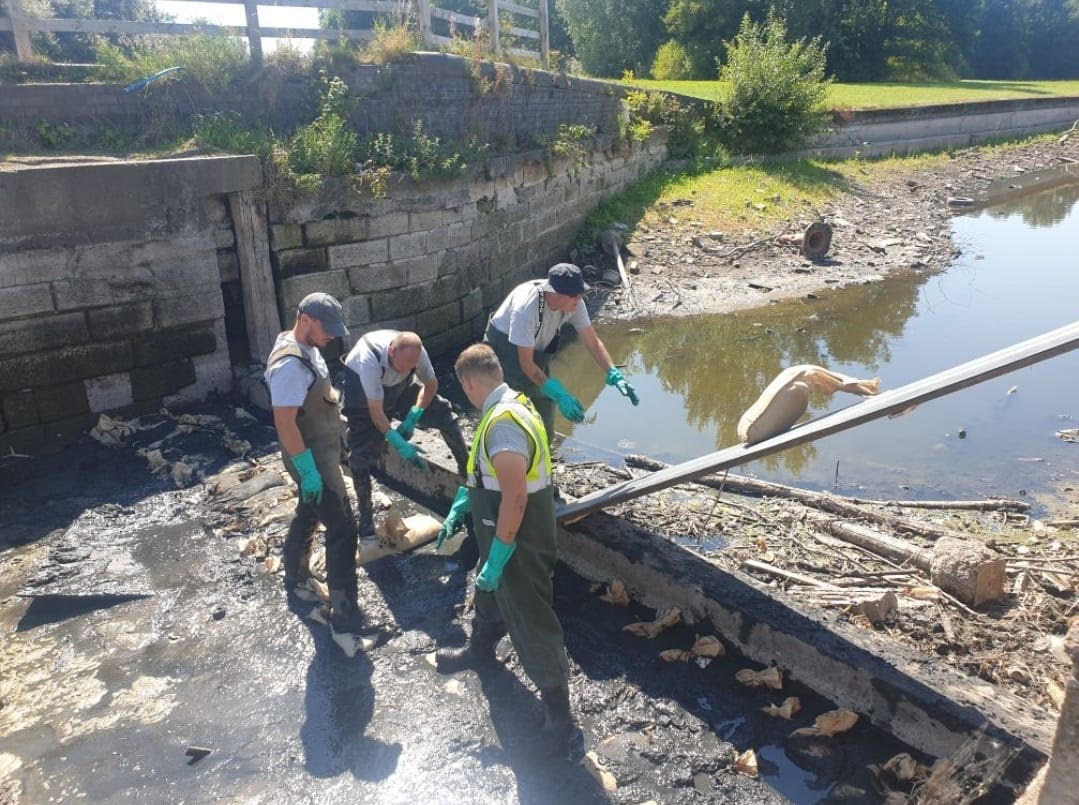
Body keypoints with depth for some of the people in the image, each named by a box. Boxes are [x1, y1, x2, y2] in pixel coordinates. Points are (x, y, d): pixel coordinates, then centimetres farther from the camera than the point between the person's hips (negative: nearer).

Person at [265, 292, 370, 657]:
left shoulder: (306, 347, 4)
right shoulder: (290, 364, -28)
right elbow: (285, 423, -28)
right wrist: (308, 470, -25)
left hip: (321, 450, 10)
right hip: (312, 458, -10)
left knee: (308, 515, 26)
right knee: (343, 530, -9)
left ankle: (296, 580, 48)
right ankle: (345, 622, -3)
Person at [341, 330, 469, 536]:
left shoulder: (417, 352, -29)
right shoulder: (369, 359, -42)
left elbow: (431, 384, -9)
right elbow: (376, 411, -35)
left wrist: (412, 417, -18)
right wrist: (399, 444, -35)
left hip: (399, 385, 4)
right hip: (361, 387, -4)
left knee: (443, 413, -4)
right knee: (362, 451, -13)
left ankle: (467, 470, 13)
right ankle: (364, 514, 2)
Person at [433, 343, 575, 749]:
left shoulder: (504, 424, -30)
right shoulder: (506, 406, 3)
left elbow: (515, 498, -31)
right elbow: (481, 470, 16)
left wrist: (496, 559, -24)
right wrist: (457, 510, 19)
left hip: (519, 536, -10)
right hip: (503, 528, 10)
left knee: (529, 615, 2)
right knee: (489, 590, 30)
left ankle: (556, 699, 19)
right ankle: (480, 647, 56)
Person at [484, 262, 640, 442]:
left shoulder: (574, 303, -22)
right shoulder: (526, 308, -39)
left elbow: (593, 342, -11)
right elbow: (526, 363, -33)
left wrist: (615, 376, -24)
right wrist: (560, 396, -35)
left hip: (538, 351, 6)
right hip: (504, 351, -6)